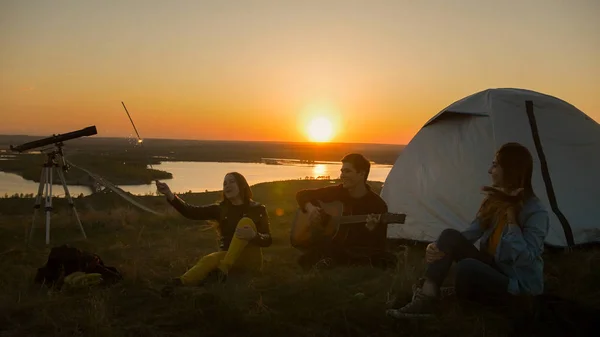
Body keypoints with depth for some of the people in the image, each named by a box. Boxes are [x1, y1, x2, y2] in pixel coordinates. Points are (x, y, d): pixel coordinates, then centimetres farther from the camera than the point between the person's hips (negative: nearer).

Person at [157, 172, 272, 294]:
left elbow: (267, 240, -6)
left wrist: (253, 235, -29)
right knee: (210, 260, -32)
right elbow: (192, 212, -8)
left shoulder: (258, 209, 0)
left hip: (250, 259, -2)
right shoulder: (220, 208, 6)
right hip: (228, 256, 2)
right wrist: (169, 194, -24)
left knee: (246, 221, -23)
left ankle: (222, 269, -34)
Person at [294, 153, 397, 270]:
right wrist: (309, 207, -5)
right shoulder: (338, 192, 5)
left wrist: (371, 230, -32)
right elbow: (302, 194, 16)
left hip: (360, 253, 0)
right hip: (333, 248, 0)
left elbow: (379, 245, -11)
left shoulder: (378, 204, -6)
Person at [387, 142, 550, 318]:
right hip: (491, 270, 7)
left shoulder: (536, 213, -20)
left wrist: (510, 214, -30)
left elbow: (524, 260, -29)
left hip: (519, 287, -7)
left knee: (468, 267, -35)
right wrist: (438, 247, -19)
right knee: (450, 236, -15)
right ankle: (425, 299, -24)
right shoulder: (494, 200, 3)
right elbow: (471, 233, 0)